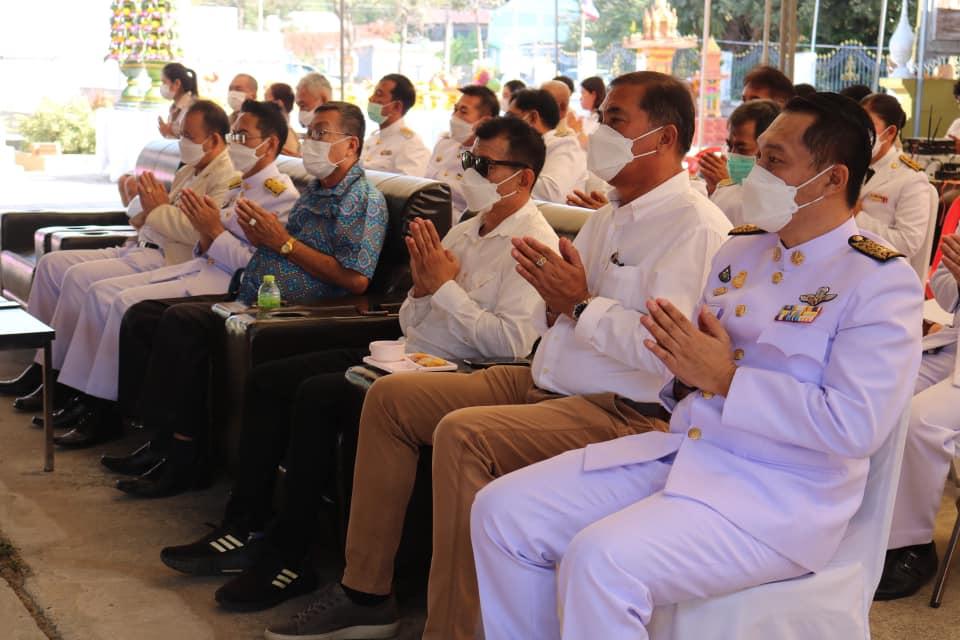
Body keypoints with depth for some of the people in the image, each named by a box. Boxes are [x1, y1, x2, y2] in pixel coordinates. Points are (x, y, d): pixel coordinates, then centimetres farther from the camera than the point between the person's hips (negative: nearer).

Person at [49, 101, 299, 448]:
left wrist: (214, 231, -18)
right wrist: (204, 236, -2)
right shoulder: (239, 185, 18)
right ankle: (87, 397, 1)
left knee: (128, 302, -21)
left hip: (229, 282, -10)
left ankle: (107, 412, -8)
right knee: (101, 291, 0)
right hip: (203, 266, 10)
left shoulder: (282, 195, -11)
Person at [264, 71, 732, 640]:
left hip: (624, 411, -10)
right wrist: (555, 299, -2)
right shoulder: (610, 219, 18)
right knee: (390, 396, 6)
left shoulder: (696, 226, -12)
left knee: (463, 434, -32)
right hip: (548, 382, 10)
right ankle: (365, 592, 12)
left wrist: (580, 304, -16)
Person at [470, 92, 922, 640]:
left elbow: (857, 426, -20)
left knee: (600, 561, -30)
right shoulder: (742, 249, 12)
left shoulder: (882, 281, -10)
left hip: (778, 497, -7)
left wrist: (725, 378, -18)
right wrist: (686, 368, -5)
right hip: (682, 450, 8)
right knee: (503, 510, -4)